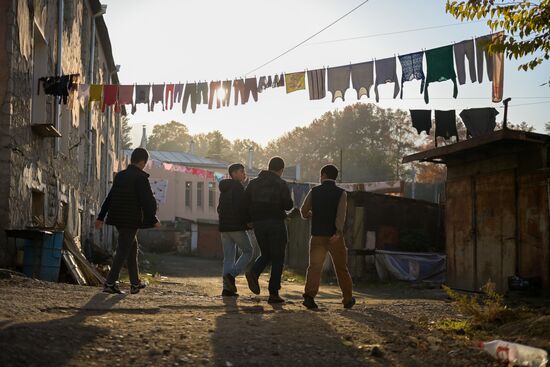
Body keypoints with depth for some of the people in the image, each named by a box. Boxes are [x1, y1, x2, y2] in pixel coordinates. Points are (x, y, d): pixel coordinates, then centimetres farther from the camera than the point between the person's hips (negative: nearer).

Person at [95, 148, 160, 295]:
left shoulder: (120, 175, 10)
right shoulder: (140, 177, -12)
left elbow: (109, 198, 14)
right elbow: (147, 200, -14)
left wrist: (101, 217, 17)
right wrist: (154, 220, -5)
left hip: (117, 218, 8)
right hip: (131, 219, -8)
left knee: (132, 246, 19)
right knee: (123, 250, -3)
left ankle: (135, 283, 24)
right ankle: (110, 283, -6)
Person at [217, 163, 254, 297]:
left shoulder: (224, 189, 18)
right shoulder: (238, 187, -10)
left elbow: (220, 208, 23)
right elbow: (241, 207, -18)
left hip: (224, 227, 8)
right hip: (237, 226, -8)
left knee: (228, 257, 8)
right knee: (247, 252, 3)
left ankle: (227, 287, 2)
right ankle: (231, 275, -12)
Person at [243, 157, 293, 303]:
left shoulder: (253, 183, 8)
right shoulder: (281, 184, -6)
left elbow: (245, 204, 3)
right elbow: (288, 205, -13)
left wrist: (251, 219, 14)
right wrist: (281, 202, 9)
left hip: (258, 224, 4)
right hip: (275, 223, -4)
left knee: (266, 254, 19)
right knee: (277, 258, 3)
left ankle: (253, 273, -9)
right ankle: (273, 293, -1)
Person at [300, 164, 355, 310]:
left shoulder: (314, 191, 4)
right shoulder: (341, 193, -1)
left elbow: (304, 212, 1)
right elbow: (341, 214, -16)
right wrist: (339, 232, -26)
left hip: (317, 236, 1)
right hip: (335, 236, 0)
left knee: (314, 266, -2)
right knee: (341, 268, 12)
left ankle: (309, 295, -23)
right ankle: (348, 299, 23)